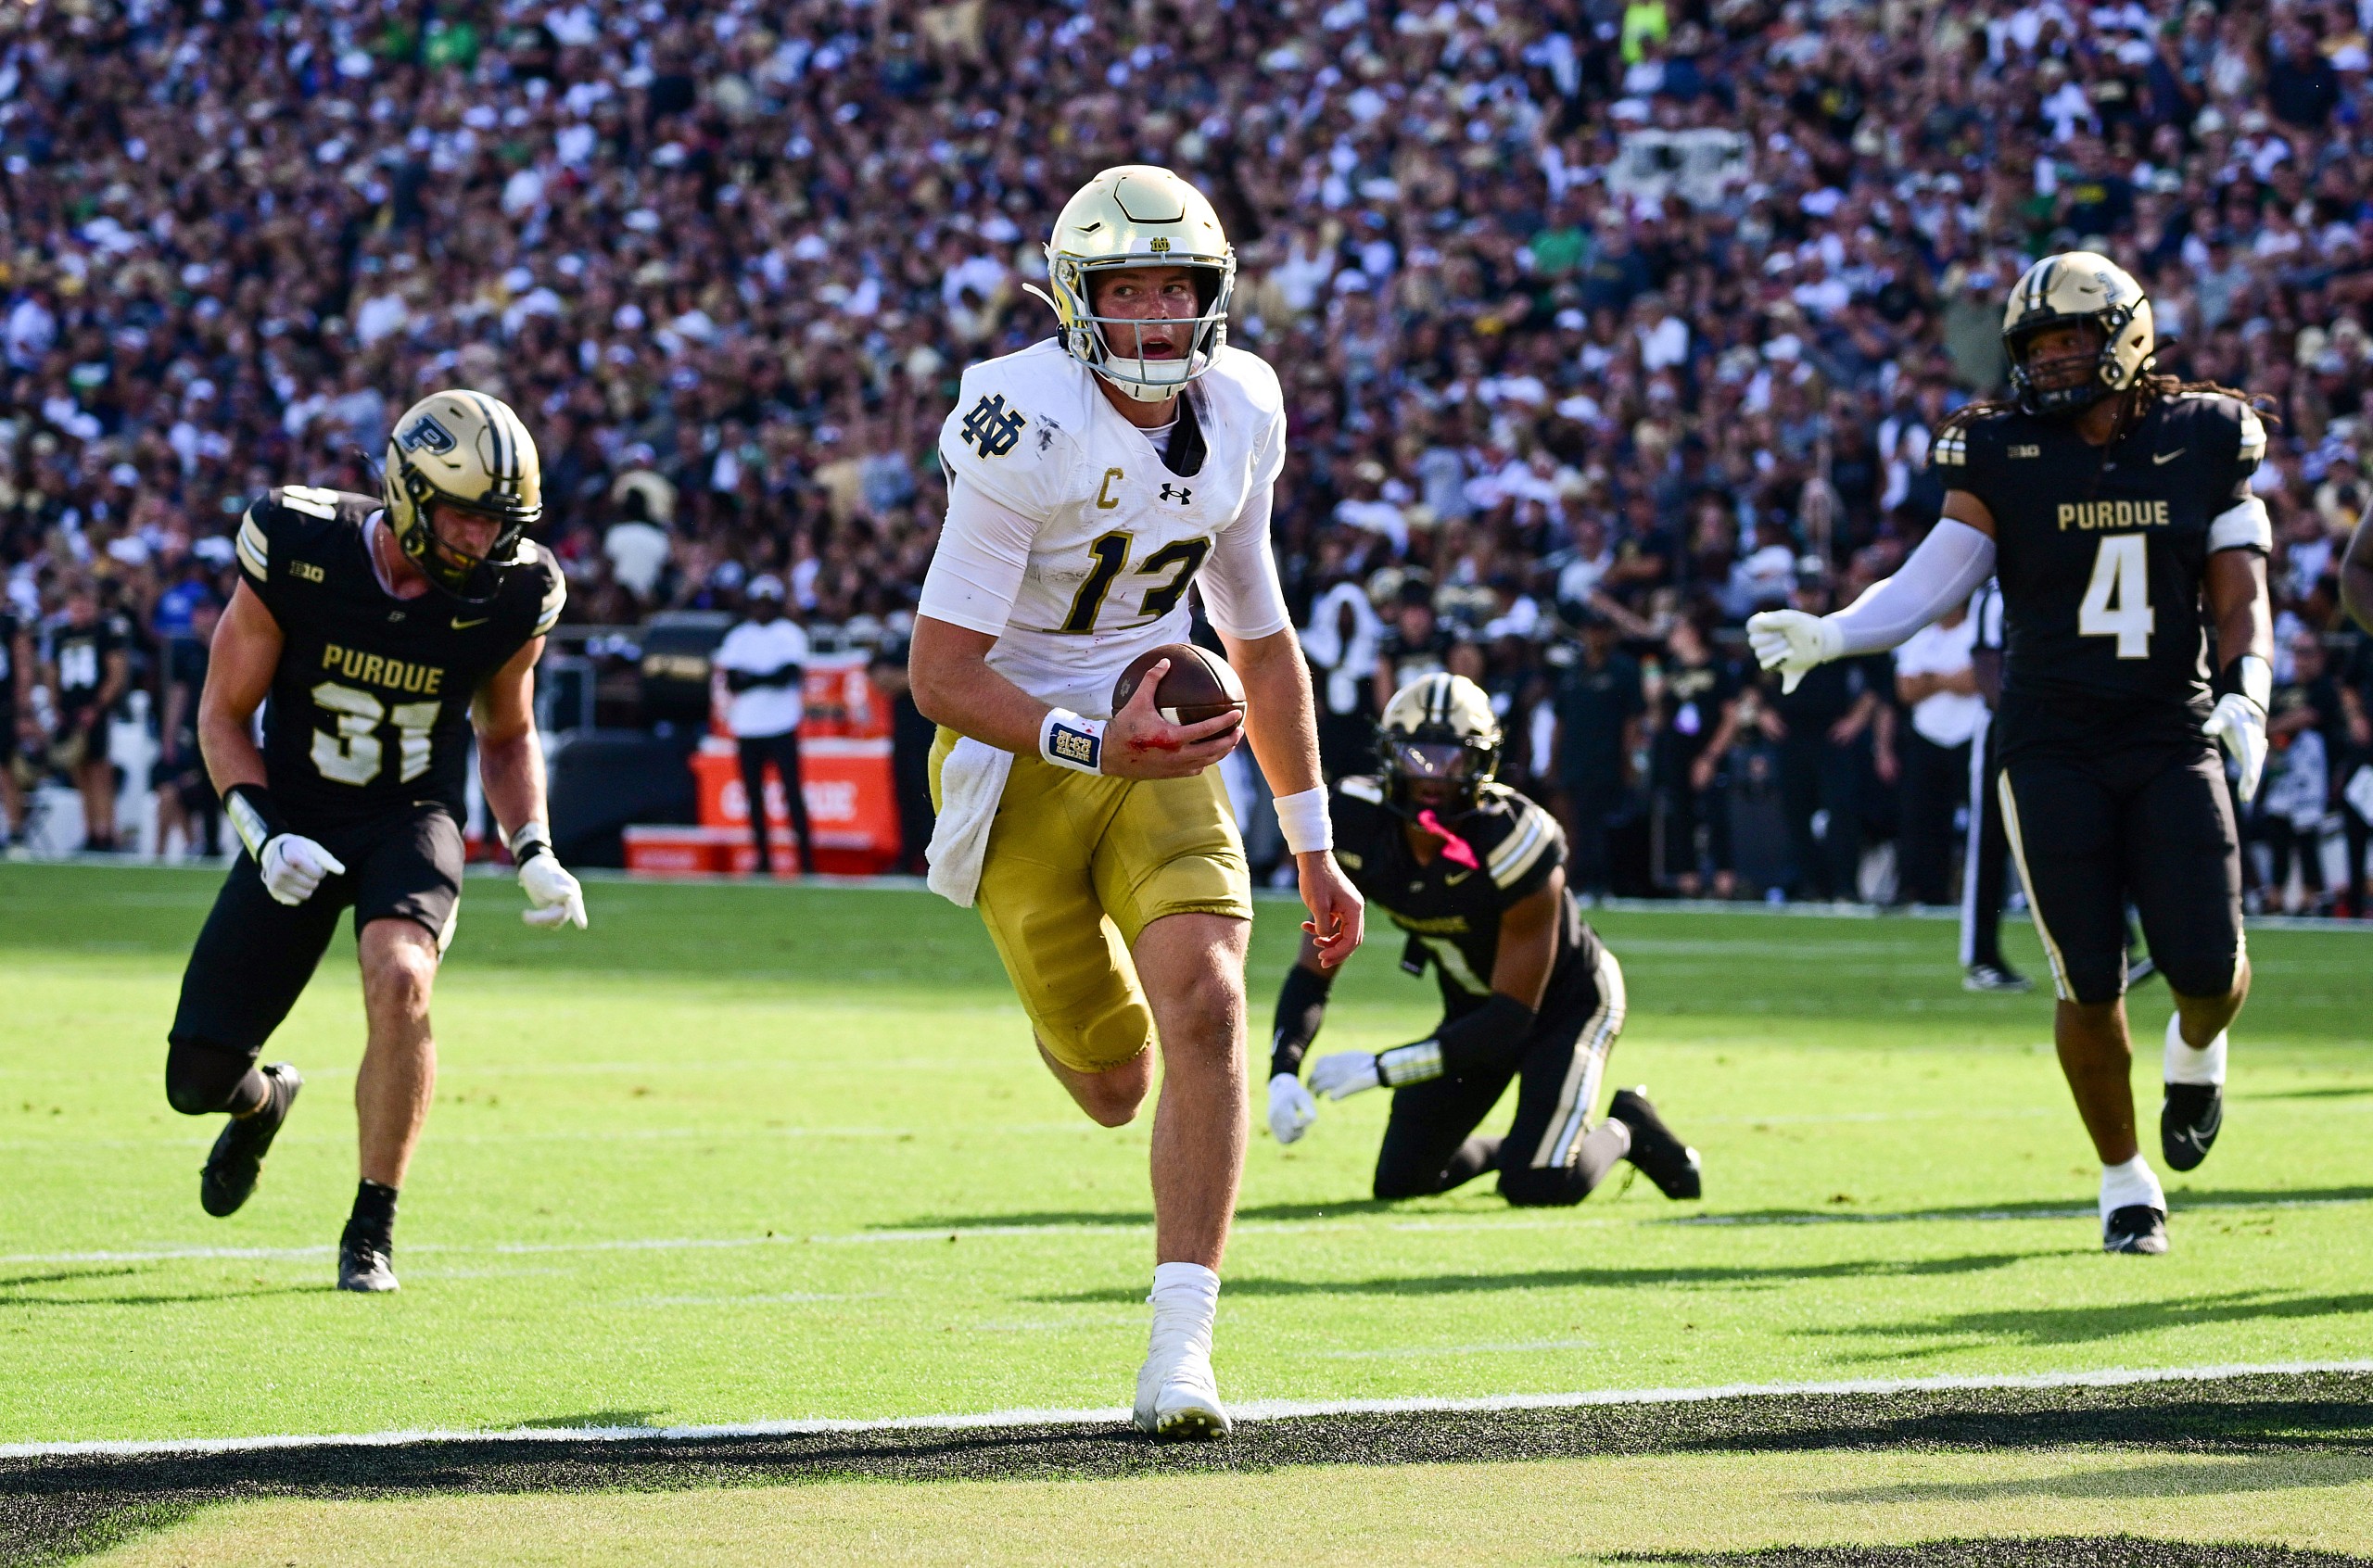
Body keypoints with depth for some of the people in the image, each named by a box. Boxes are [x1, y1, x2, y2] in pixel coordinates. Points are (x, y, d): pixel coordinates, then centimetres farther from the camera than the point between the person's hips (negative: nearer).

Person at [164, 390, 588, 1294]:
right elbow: (224, 715, -6)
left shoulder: (509, 598, -9)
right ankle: (261, 1099, 40)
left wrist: (535, 854, -5)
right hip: (297, 822, 0)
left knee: (399, 980, -33)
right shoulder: (301, 553, -17)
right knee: (197, 1080, -2)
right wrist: (264, 837, -20)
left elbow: (508, 737, 11)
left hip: (411, 821, 0)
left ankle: (373, 1229, -16)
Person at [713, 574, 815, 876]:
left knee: (792, 791, -8)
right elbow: (731, 681, 1)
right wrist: (768, 679, -12)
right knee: (754, 794, 5)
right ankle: (764, 858, 11)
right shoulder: (738, 638, 12)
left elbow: (787, 675, -11)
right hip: (746, 727, 4)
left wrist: (749, 678, -10)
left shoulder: (790, 634, 3)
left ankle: (807, 858, -8)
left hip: (781, 725, -4)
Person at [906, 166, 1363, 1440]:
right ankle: (1073, 1006, 47)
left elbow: (1261, 640, 12)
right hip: (1019, 753, -4)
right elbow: (940, 672, -21)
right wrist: (1094, 748, -34)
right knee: (1115, 1086, 6)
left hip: (1157, 743, 4)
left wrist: (1313, 850, 15)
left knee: (1204, 1008, -20)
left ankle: (1180, 1349, -16)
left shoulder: (1238, 416, -2)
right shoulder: (1026, 432, -22)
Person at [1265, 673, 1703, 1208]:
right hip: (1472, 1007, 5)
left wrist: (1384, 1068, -36)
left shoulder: (1513, 843, -36)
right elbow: (1313, 972, -13)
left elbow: (1513, 1017, -31)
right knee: (1400, 1180, 1)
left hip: (1565, 999, -5)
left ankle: (1625, 1131, 12)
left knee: (1538, 1185, -22)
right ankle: (1511, 1150, 30)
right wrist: (1283, 1070, -32)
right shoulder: (1358, 830, -22)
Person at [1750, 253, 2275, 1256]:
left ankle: (2197, 1049, 30)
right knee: (2089, 979, -3)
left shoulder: (2204, 443, 2)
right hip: (2053, 748, 0)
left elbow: (2241, 598, 5)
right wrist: (1828, 636, -20)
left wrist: (2245, 696, -12)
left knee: (2208, 964, -8)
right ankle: (2124, 1179, 15)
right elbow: (1930, 582, -5)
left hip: (2175, 740, 1)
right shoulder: (2007, 457, -1)